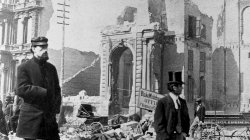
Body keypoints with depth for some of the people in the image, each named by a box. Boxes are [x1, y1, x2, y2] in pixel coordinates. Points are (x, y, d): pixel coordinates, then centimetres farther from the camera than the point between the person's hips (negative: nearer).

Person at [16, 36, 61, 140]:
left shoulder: (51, 68, 15)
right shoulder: (24, 68, -1)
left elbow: (57, 90, 18)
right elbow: (21, 90, -12)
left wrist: (56, 107, 3)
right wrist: (44, 92, -14)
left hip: (49, 116, 4)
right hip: (31, 117, -4)